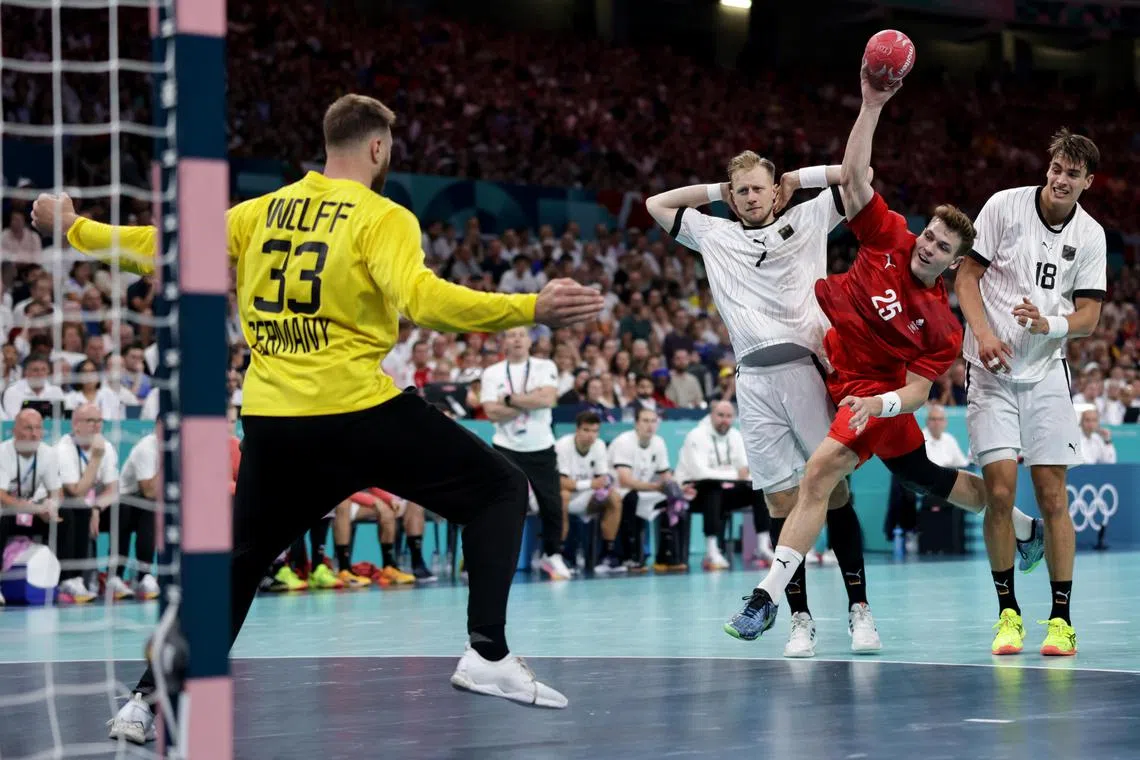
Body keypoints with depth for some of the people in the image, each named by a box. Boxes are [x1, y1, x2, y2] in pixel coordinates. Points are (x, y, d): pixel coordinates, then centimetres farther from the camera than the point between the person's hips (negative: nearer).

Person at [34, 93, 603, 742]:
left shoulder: (264, 211, 11)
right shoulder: (382, 218, -4)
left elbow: (161, 248, 13)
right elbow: (420, 298, -20)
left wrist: (75, 229, 26)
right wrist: (531, 310, -25)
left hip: (270, 419, 5)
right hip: (357, 410, -5)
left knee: (240, 560, 22)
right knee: (500, 488, 6)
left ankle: (151, 700, 19)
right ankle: (488, 654, -5)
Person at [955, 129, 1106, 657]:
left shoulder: (1090, 235, 1)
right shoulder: (1004, 206, -4)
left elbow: (1088, 315, 4)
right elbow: (967, 275, 0)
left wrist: (1049, 324, -17)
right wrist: (982, 332, -15)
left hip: (1047, 371, 2)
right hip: (992, 370, -2)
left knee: (1052, 495, -2)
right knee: (1000, 490, -9)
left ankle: (1061, 618, 5)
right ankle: (1007, 613, 4)